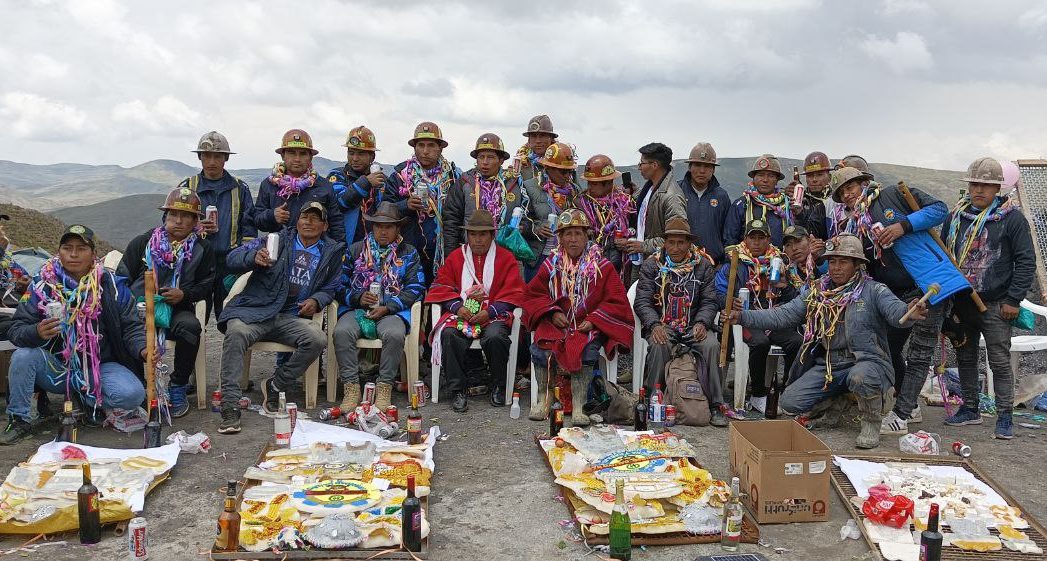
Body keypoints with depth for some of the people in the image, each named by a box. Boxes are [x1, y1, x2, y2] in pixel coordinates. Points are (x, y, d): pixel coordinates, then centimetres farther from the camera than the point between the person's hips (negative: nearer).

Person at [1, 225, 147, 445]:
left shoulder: (112, 287, -3)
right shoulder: (42, 284, -3)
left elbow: (131, 328, -1)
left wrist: (143, 350, -23)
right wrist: (37, 332, -30)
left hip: (100, 367, -1)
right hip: (55, 367, 1)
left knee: (133, 394, -26)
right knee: (23, 356, -27)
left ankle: (88, 399, 7)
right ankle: (19, 421, -6)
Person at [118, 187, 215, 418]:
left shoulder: (202, 249, 11)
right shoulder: (142, 242, 12)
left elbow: (207, 285, 10)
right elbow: (122, 278, 13)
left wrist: (184, 294, -10)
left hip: (176, 310, 0)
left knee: (190, 326, -36)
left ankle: (177, 387, -16)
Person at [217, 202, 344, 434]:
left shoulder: (332, 252, 16)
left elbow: (331, 288, 23)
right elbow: (232, 260, 2)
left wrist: (317, 300, 0)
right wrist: (254, 257, -21)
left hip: (291, 317, 2)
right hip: (255, 309, -2)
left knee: (317, 339, -29)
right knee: (236, 331, -34)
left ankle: (274, 386, -7)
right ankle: (230, 409, -32)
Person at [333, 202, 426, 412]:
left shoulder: (409, 253, 14)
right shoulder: (355, 250, 19)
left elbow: (415, 288, 2)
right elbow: (341, 284, 12)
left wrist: (387, 307, -10)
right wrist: (358, 298, -8)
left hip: (392, 311, -2)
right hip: (357, 308, 2)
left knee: (395, 335, -35)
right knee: (341, 332, -30)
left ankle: (384, 388, -22)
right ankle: (351, 388, -24)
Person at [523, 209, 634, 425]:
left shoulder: (602, 266, 7)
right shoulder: (551, 265, 13)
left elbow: (616, 301, 5)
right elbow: (533, 294, 15)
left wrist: (593, 320, -9)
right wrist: (553, 312, -2)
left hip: (588, 326, -2)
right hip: (556, 323, 2)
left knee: (585, 351, -34)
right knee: (540, 349, -28)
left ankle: (578, 407, -29)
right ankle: (543, 399, -13)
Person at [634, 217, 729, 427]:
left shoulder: (703, 265, 9)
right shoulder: (652, 265, 6)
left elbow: (710, 301, 6)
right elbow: (642, 301, -1)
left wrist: (701, 323, -15)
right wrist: (655, 325, -20)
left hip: (694, 325, 1)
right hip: (662, 325, -1)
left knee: (711, 345, -28)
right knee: (659, 346, -34)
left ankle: (716, 405, -19)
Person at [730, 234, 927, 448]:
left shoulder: (873, 290, -3)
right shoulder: (816, 293, 8)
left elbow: (896, 312, -21)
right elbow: (782, 316, 4)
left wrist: (909, 312, -46)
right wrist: (743, 316, -9)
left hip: (866, 361, -4)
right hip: (828, 365, 4)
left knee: (860, 377, -39)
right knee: (789, 402, -13)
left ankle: (871, 422, -6)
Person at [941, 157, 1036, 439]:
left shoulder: (1012, 218, -4)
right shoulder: (956, 216, 10)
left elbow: (1026, 261, -5)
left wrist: (1013, 300, -10)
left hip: (995, 305, -5)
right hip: (960, 302, 5)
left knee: (1000, 361, -3)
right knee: (965, 358, 12)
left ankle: (1004, 418, 4)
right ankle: (970, 410, 24)